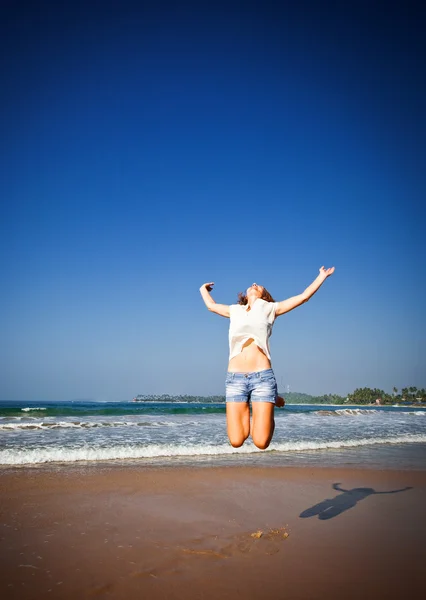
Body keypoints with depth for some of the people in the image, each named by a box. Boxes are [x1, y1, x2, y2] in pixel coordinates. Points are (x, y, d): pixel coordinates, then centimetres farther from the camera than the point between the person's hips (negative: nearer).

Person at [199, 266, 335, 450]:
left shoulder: (270, 308, 15)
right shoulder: (235, 310, 21)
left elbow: (304, 296, 20)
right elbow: (211, 305, 41)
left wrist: (322, 276, 27)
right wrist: (203, 289, 57)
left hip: (262, 376, -2)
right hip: (235, 377, 2)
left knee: (261, 442, -7)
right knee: (236, 441, -5)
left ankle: (271, 401, 22)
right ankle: (246, 411, 25)